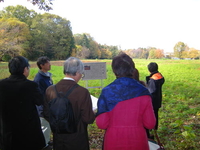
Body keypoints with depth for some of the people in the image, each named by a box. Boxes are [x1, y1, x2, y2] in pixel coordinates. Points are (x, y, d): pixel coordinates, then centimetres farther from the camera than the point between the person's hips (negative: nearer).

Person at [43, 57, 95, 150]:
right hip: (77, 139, -3)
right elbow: (89, 119, -19)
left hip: (58, 139, 4)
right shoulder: (83, 92, -24)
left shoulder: (50, 90, -10)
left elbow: (46, 114, -1)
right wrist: (93, 114, 2)